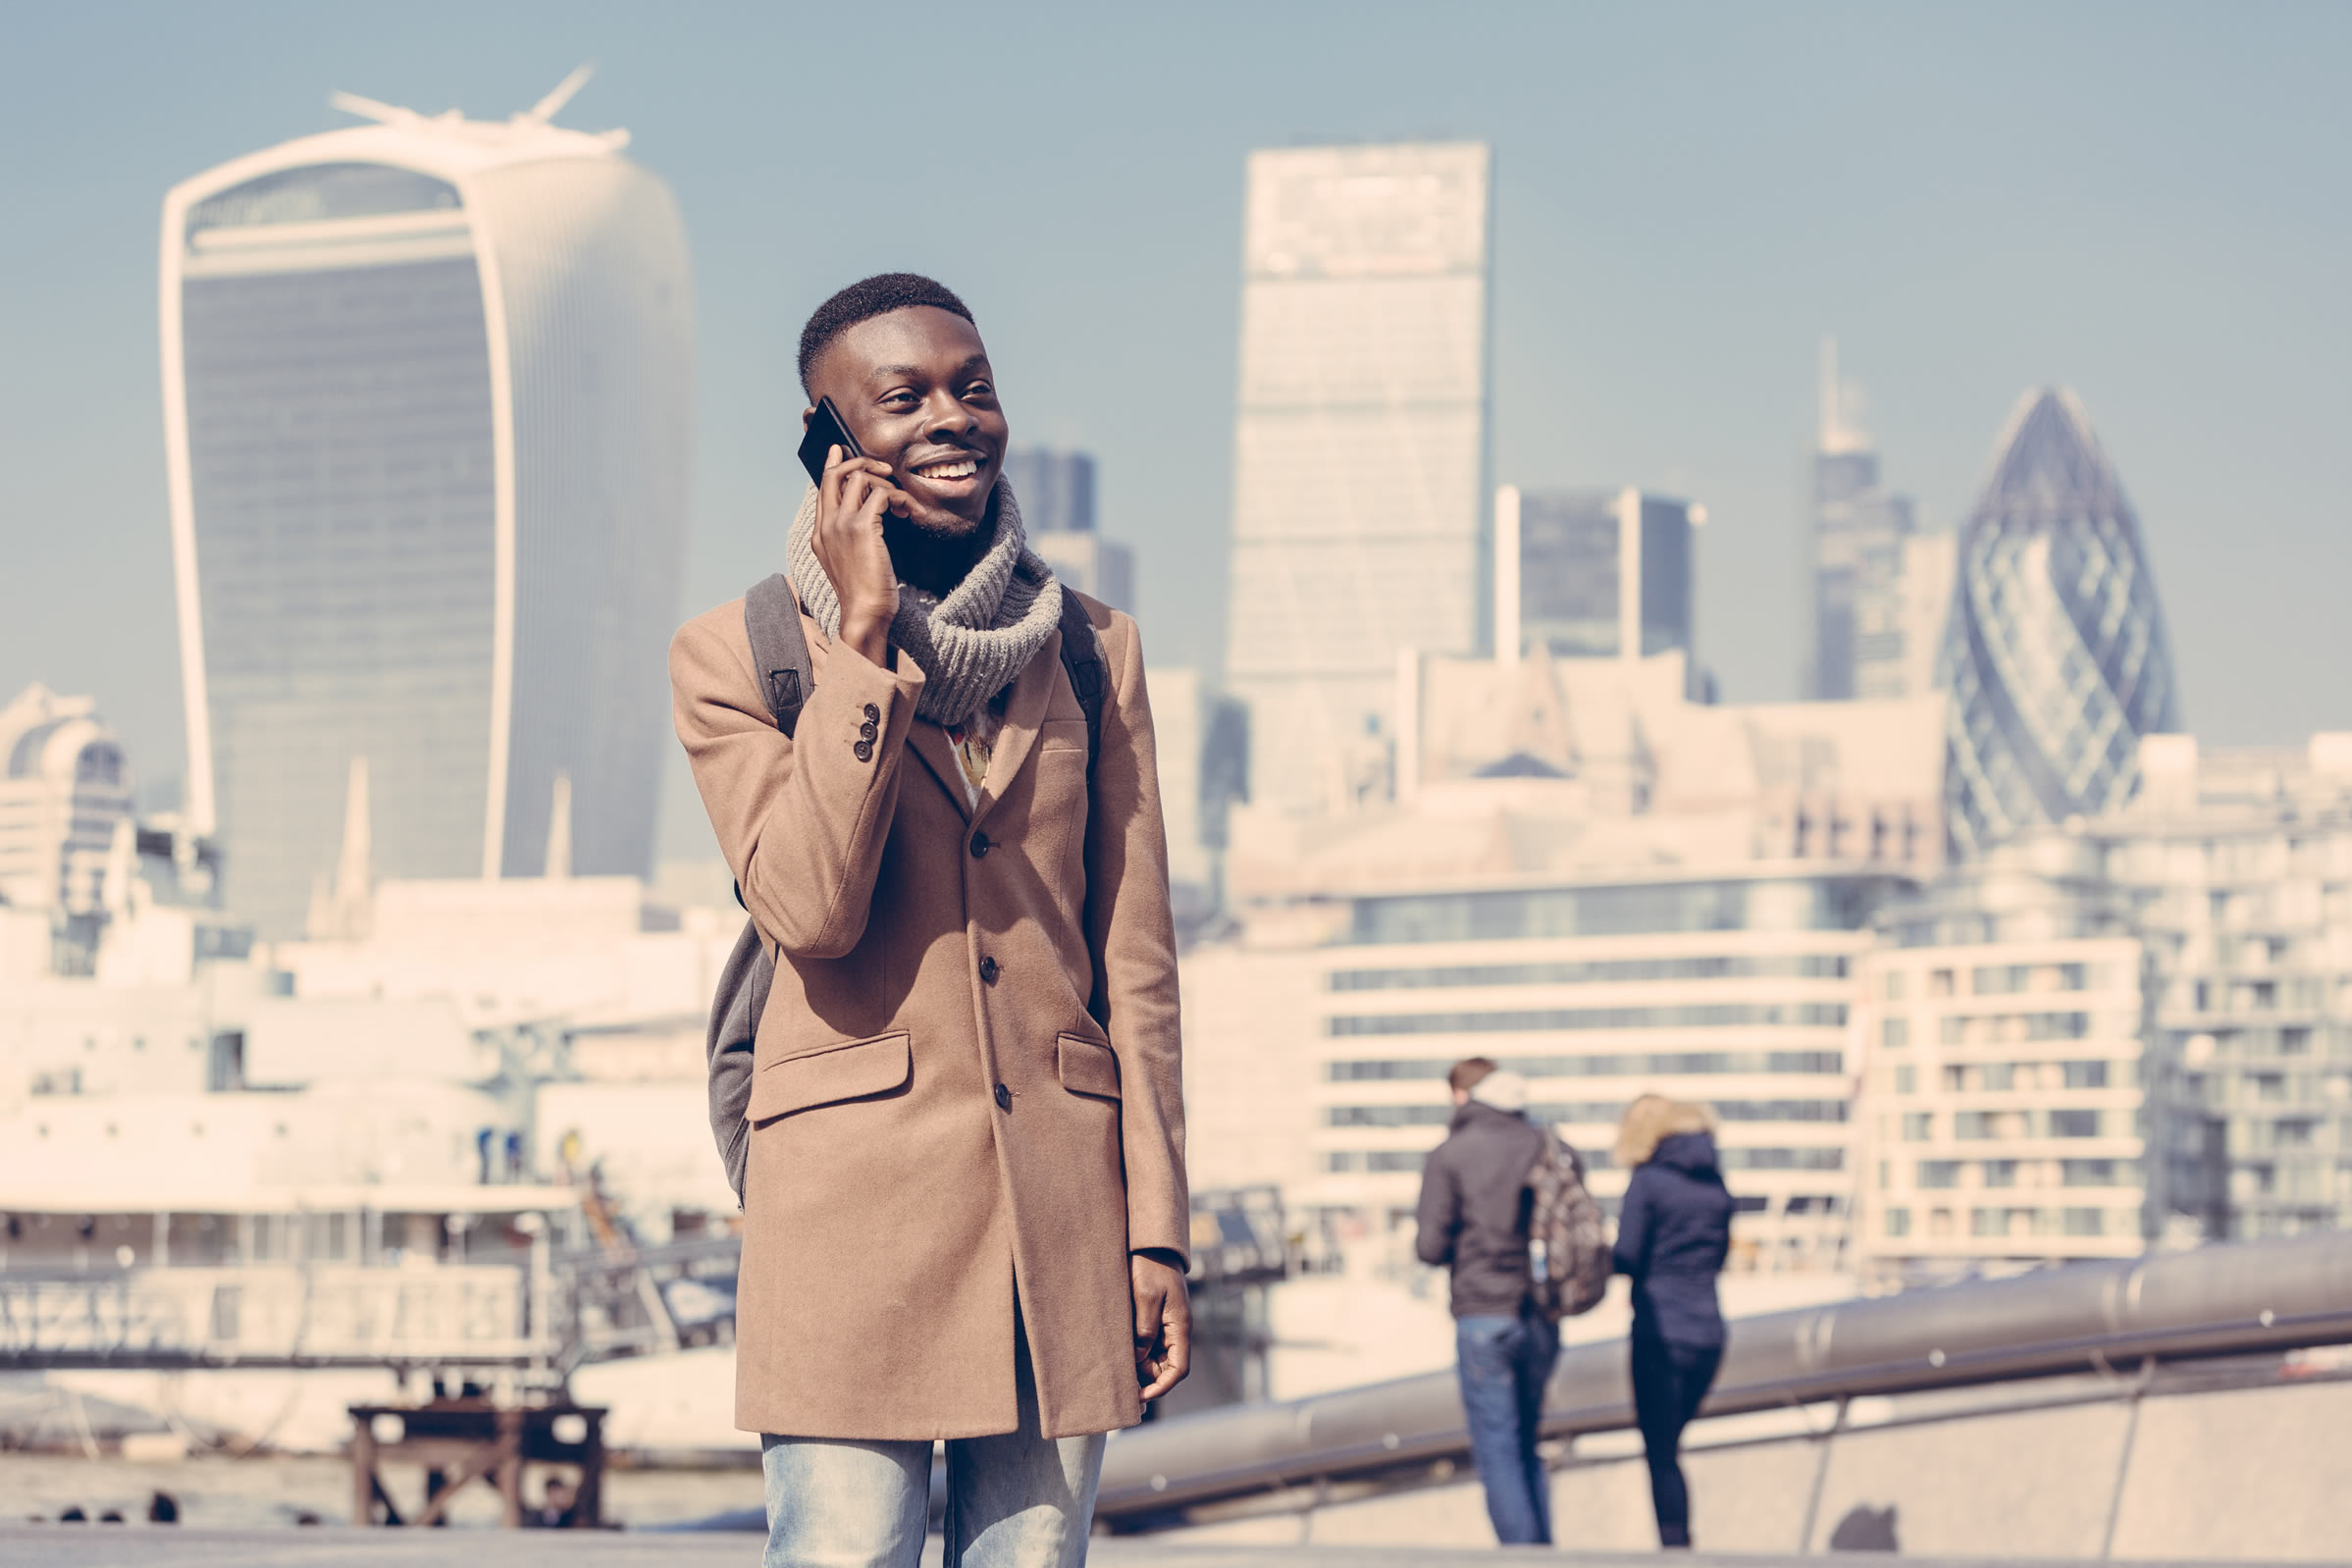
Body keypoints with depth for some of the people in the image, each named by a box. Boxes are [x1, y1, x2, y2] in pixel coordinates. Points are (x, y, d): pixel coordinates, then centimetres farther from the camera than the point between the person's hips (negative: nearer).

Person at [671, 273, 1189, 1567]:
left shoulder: (1093, 653, 11)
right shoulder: (733, 656, 2)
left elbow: (1135, 962, 10)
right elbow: (808, 908, -13)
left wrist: (1157, 1228, 4)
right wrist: (863, 635, -12)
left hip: (1059, 1211, 3)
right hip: (850, 1204, -3)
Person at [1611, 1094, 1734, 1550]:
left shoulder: (1648, 1182, -9)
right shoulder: (1715, 1184, 9)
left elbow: (1625, 1260, -11)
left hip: (1660, 1334, -6)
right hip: (1708, 1333, 6)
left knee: (1661, 1456, 0)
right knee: (1667, 1447, 18)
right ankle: (1679, 1545, 17)